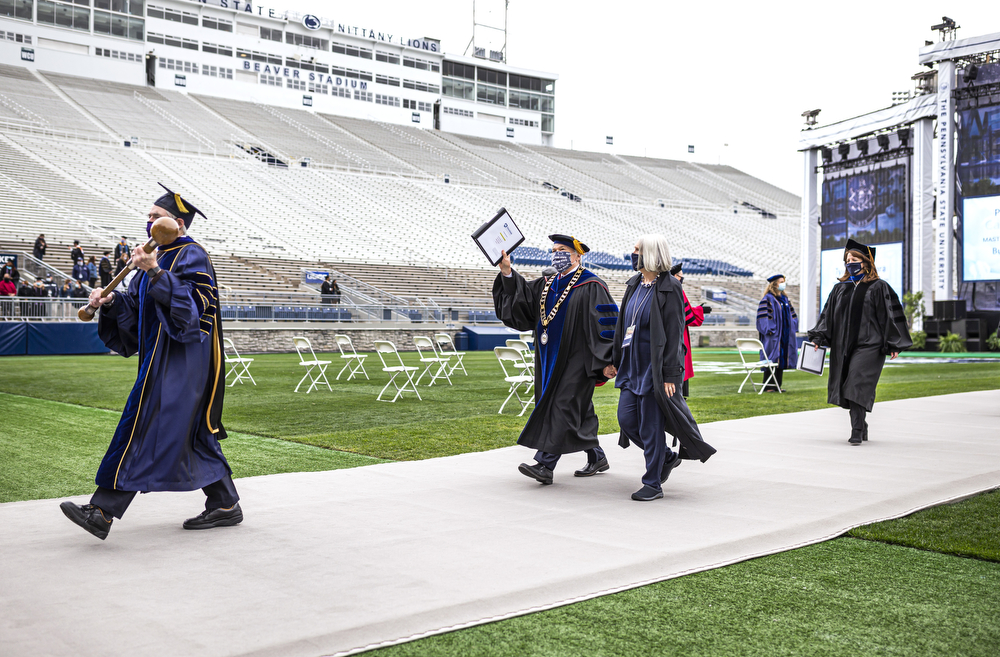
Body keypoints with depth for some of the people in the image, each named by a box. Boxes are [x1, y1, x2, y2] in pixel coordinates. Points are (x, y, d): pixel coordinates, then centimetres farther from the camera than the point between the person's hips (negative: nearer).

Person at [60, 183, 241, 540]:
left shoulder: (192, 256, -9)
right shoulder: (159, 257, 19)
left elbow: (191, 303, -24)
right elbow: (134, 307, 16)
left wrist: (155, 273, -32)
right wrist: (111, 301, -3)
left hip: (180, 360, -10)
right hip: (162, 359, 10)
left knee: (143, 426, -12)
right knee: (193, 433, 12)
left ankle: (103, 512, -11)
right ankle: (225, 505, 19)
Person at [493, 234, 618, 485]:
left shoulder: (591, 287, -8)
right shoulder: (546, 285, 14)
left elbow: (605, 325, -13)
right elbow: (521, 297, 5)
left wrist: (606, 361, -18)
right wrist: (507, 273, -9)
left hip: (575, 360, -8)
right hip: (552, 358, 8)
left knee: (562, 407, -10)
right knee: (579, 411, 14)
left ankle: (545, 465, -11)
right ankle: (597, 458, 28)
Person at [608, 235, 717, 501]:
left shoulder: (669, 289, -13)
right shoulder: (634, 284, 10)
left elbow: (674, 334, -15)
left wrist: (669, 375, -18)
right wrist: (615, 360, 15)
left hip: (655, 366, -8)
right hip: (633, 365, 8)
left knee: (651, 426, -2)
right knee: (626, 419, 9)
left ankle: (653, 484, 10)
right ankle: (667, 456, 29)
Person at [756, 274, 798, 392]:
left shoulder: (784, 298, 15)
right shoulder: (768, 298, -9)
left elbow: (791, 314, 21)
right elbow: (763, 315, -15)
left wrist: (792, 327, 12)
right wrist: (769, 329, -21)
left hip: (784, 335, 8)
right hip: (773, 334, -8)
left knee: (781, 359, 8)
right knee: (771, 359, -7)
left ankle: (777, 385, 14)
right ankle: (768, 386, -2)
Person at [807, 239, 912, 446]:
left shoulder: (879, 287, -1)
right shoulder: (840, 289, 14)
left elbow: (890, 316, -3)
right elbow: (828, 315, 13)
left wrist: (893, 345, -8)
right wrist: (819, 338, 2)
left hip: (868, 345, -5)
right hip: (843, 346, 5)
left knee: (857, 386, -14)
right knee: (847, 388, 6)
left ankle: (857, 432, -11)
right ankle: (862, 427, 23)